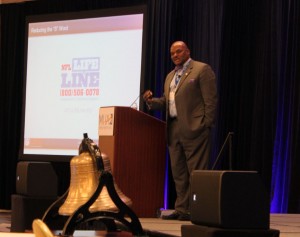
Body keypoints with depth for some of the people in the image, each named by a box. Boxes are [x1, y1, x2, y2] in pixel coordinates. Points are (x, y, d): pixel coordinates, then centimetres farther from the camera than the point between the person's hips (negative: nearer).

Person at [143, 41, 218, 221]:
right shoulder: (170, 76, 22)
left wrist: (207, 125, -11)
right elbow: (166, 102, 22)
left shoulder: (202, 69, -2)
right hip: (174, 130, 8)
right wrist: (152, 101, 3)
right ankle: (182, 210, 13)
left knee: (196, 172, -7)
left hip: (194, 129, -8)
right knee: (179, 173, 8)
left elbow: (211, 99, -7)